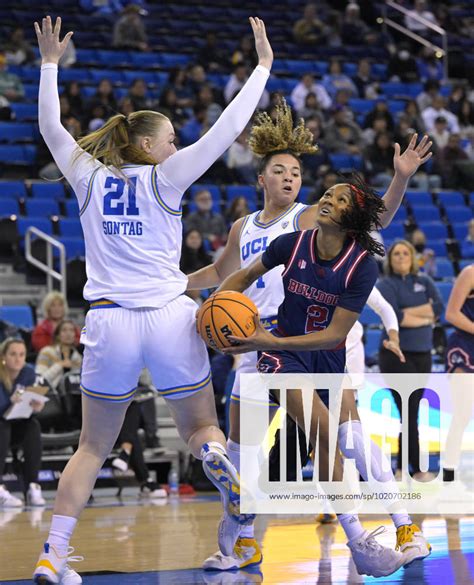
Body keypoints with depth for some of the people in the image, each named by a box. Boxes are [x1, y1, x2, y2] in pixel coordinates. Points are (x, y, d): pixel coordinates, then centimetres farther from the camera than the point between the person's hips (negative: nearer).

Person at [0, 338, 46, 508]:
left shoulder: (28, 372, -9)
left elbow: (30, 403, -6)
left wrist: (36, 407, -30)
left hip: (15, 426, 4)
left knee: (33, 426, -26)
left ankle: (32, 488, -29)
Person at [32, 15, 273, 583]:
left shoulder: (89, 177, 8)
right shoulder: (164, 177, -1)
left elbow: (50, 127, 24)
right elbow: (226, 130, -2)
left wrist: (50, 63, 34)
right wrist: (263, 65, 5)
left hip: (109, 323, 2)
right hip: (170, 320, -2)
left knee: (93, 447, 12)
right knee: (200, 428, 11)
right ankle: (221, 464, -26)